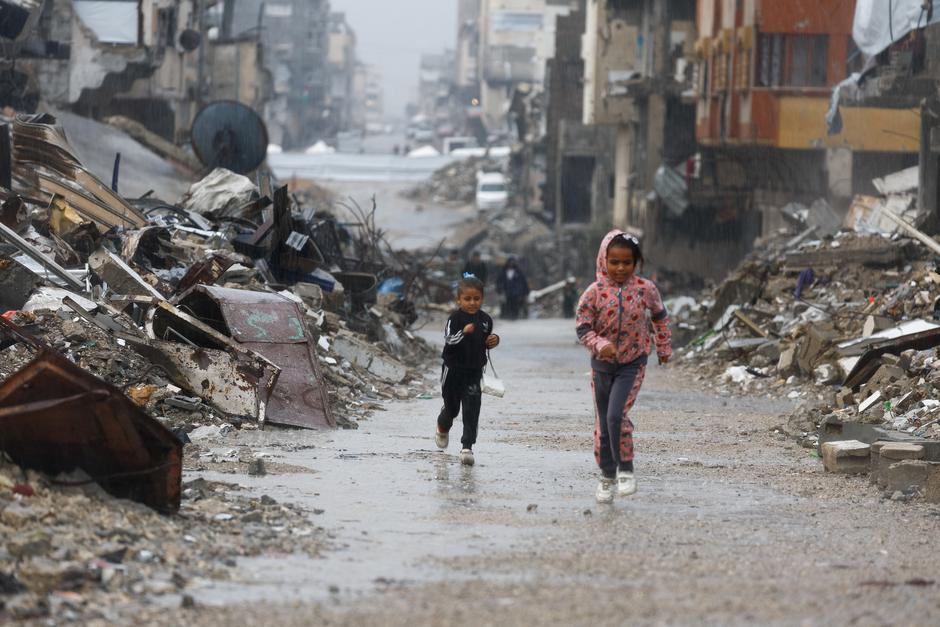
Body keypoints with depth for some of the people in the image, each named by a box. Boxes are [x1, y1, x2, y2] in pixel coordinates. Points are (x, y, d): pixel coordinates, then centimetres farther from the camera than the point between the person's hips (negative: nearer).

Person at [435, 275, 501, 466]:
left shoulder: (485, 320, 3)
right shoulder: (455, 319, -12)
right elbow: (448, 340, -24)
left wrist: (493, 341, -4)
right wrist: (463, 332, -40)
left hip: (475, 371, 2)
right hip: (453, 369, -2)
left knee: (472, 409, -9)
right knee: (452, 407, 13)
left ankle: (467, 446, -9)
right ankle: (442, 429, 46)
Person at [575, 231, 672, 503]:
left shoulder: (645, 289, -6)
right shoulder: (595, 292, -10)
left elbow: (660, 316, 11)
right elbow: (583, 327, -8)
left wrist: (664, 347, 19)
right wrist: (600, 345, -26)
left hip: (632, 363, -2)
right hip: (602, 365, 2)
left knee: (617, 415, -19)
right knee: (603, 422, 8)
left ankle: (625, 468, -2)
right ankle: (607, 476, 23)